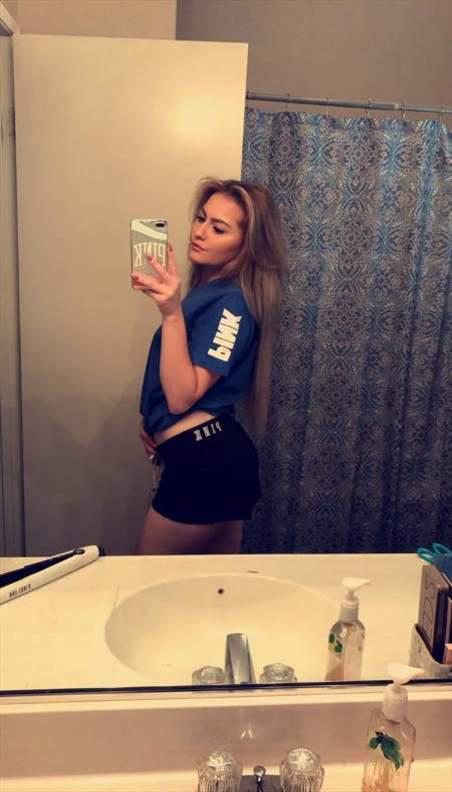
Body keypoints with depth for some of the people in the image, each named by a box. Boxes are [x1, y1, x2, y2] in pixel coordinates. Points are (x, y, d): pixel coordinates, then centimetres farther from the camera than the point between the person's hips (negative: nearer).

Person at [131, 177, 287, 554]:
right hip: (214, 457, 10)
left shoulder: (231, 303, -15)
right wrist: (153, 420, 14)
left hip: (206, 461, -10)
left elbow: (182, 395, -22)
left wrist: (172, 312, -28)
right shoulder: (212, 289, 14)